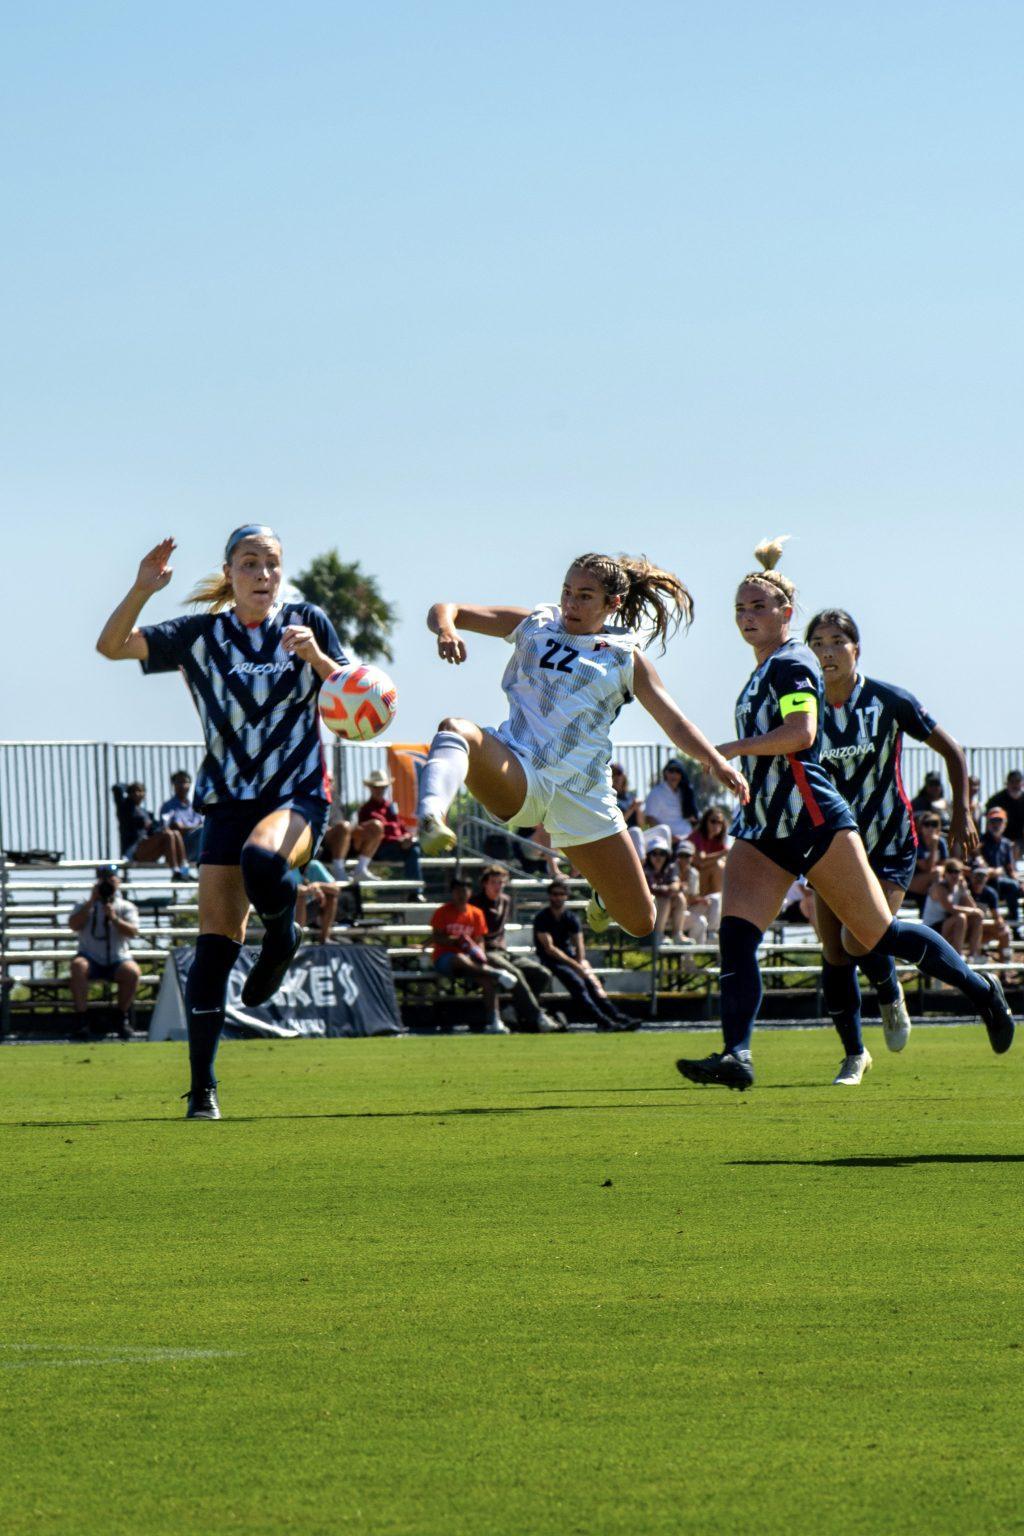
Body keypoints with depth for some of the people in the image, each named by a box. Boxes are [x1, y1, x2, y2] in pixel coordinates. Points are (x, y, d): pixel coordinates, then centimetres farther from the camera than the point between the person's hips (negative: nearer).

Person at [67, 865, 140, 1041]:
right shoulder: (85, 905, 14)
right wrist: (91, 903, -8)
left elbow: (133, 932, -3)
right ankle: (81, 1021, -33)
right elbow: (73, 925, -4)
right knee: (78, 966, -34)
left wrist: (115, 918, -18)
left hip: (118, 959, 0)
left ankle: (123, 1019, -12)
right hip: (91, 959, 0)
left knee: (132, 971, -32)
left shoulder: (126, 907, 12)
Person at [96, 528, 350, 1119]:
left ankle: (282, 938, -3)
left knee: (262, 858, -36)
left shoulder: (308, 623, 0)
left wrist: (317, 658, -20)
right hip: (228, 799, 2)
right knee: (216, 942, -5)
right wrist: (143, 589, -22)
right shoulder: (202, 634, 2)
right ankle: (203, 1087, 2)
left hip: (300, 795, -2)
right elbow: (112, 645, -6)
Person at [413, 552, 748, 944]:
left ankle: (605, 896, 41)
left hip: (582, 793, 1)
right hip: (518, 774, -1)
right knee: (456, 730, -35)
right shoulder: (535, 625, 13)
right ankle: (432, 818, -64)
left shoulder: (626, 656, 11)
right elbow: (445, 611, 10)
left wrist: (717, 762, -13)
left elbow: (675, 724, 6)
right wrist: (446, 628, -16)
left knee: (640, 922, 3)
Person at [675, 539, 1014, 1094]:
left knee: (880, 934, -1)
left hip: (814, 821, -9)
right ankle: (736, 1055, -24)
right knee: (735, 935, -14)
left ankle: (981, 990, 18)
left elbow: (801, 733, -23)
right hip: (763, 831, 9)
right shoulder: (762, 671, 19)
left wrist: (731, 749, -20)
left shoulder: (791, 663, -8)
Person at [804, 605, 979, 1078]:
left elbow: (951, 751, -1)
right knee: (834, 954, -2)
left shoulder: (889, 701, -12)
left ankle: (891, 996, 15)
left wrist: (961, 813, -7)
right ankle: (854, 1053, 14)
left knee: (859, 940, -18)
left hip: (890, 844, -3)